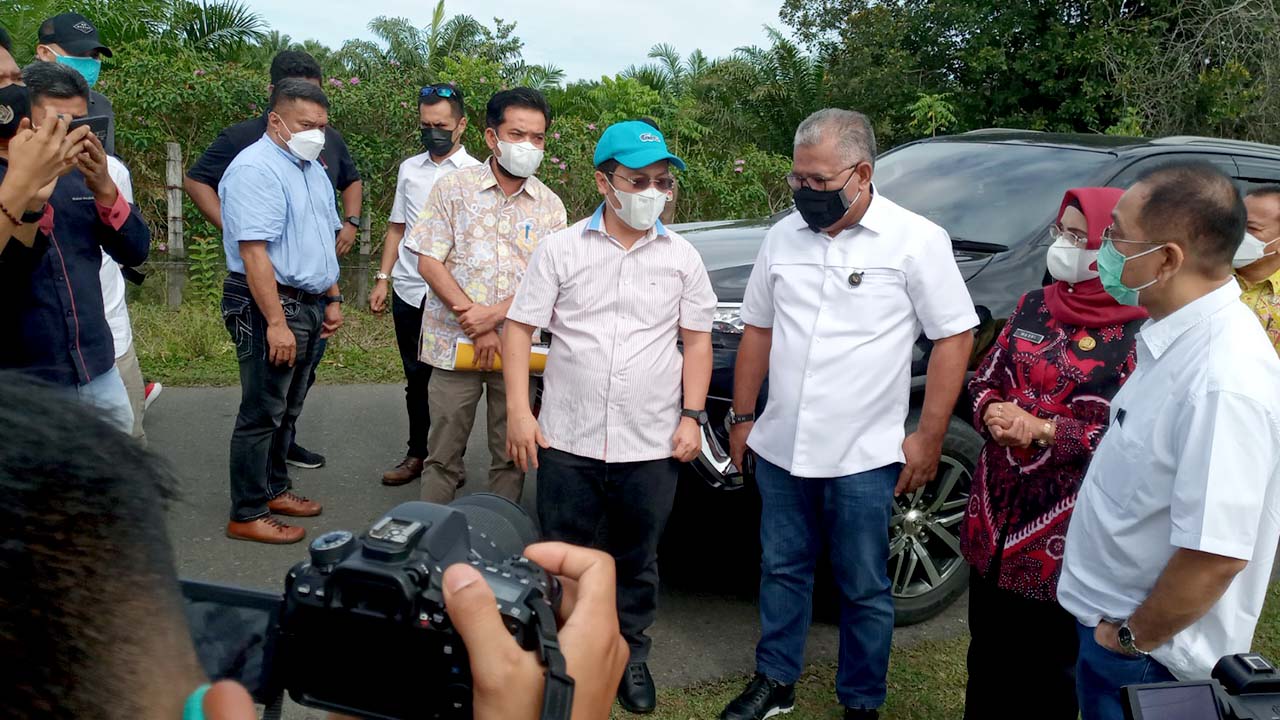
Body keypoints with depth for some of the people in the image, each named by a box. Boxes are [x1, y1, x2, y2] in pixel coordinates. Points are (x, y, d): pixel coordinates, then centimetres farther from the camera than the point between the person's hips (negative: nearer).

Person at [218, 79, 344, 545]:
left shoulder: (312, 168, 14)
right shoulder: (256, 169, -16)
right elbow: (253, 251, -23)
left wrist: (333, 299, 19)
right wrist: (276, 322, -26)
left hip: (310, 305, 9)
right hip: (268, 304, -9)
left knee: (287, 409, 18)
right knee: (262, 414, -2)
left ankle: (274, 489, 32)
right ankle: (247, 515, 8)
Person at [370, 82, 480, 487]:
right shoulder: (409, 169, 10)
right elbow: (397, 227, 16)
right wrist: (383, 279, 9)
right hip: (408, 291, 4)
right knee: (416, 378, 14)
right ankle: (417, 454, 26)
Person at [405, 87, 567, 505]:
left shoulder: (550, 207, 6)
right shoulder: (453, 189, 1)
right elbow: (429, 263, -5)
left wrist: (494, 315, -16)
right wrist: (474, 324, -13)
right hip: (454, 342, -2)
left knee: (512, 454, 10)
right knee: (443, 453, 7)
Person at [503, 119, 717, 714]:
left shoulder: (682, 257, 4)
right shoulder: (561, 249, -1)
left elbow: (696, 340, 7)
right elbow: (520, 328, -1)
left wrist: (692, 416, -1)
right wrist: (518, 411, -8)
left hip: (651, 444, 1)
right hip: (568, 441, -1)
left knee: (637, 561, 15)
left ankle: (630, 655, 34)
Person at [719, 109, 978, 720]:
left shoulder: (916, 240, -10)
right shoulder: (783, 236, 4)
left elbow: (955, 335, -7)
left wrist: (929, 437, -10)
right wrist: (743, 418, 13)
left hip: (864, 458, -4)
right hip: (780, 448, 5)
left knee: (864, 588, 10)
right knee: (782, 570, 18)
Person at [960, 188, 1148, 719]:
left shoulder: (1142, 334, -11)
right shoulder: (1033, 306, 7)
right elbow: (985, 378, 11)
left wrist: (1044, 432, -21)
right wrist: (992, 412, -11)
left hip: (1067, 530, -5)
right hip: (994, 512, 5)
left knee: (1053, 664, 11)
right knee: (987, 653, 21)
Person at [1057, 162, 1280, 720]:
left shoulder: (1222, 379, -30)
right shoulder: (1180, 332, -1)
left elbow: (1215, 557, -29)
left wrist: (1131, 638, -16)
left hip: (1146, 653, -8)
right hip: (1112, 616, 8)